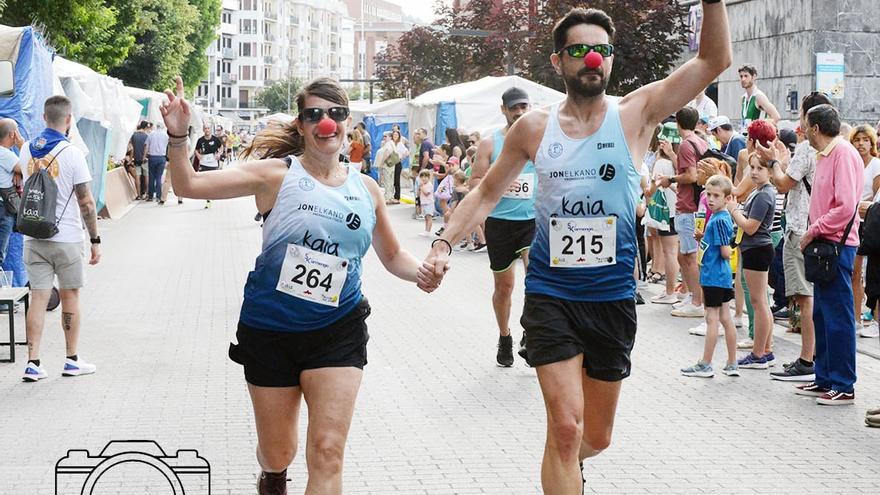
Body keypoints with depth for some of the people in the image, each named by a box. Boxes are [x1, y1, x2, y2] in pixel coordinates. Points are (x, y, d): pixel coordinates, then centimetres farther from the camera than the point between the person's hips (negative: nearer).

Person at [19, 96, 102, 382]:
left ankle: (33, 363, -1)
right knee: (70, 297, 8)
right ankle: (72, 361, 17)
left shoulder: (26, 151, 4)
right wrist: (95, 240, -5)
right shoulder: (72, 154, -11)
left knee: (38, 298, 4)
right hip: (67, 238, -4)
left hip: (33, 237, 4)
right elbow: (86, 202, -11)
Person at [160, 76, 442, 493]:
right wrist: (178, 136, -28)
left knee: (327, 454, -9)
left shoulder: (366, 189, 4)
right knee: (277, 454, 14)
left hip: (337, 330, 2)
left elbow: (392, 255, 16)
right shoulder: (277, 174, -7)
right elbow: (190, 185, -11)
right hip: (270, 329, -2)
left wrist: (419, 272, -5)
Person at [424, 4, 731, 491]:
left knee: (597, 436, 16)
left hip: (613, 297, 1)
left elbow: (714, 60, -13)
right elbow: (488, 191, 12)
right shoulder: (534, 127, -1)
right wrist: (445, 241, 0)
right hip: (550, 294, -1)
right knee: (566, 427, -15)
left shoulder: (635, 114, -5)